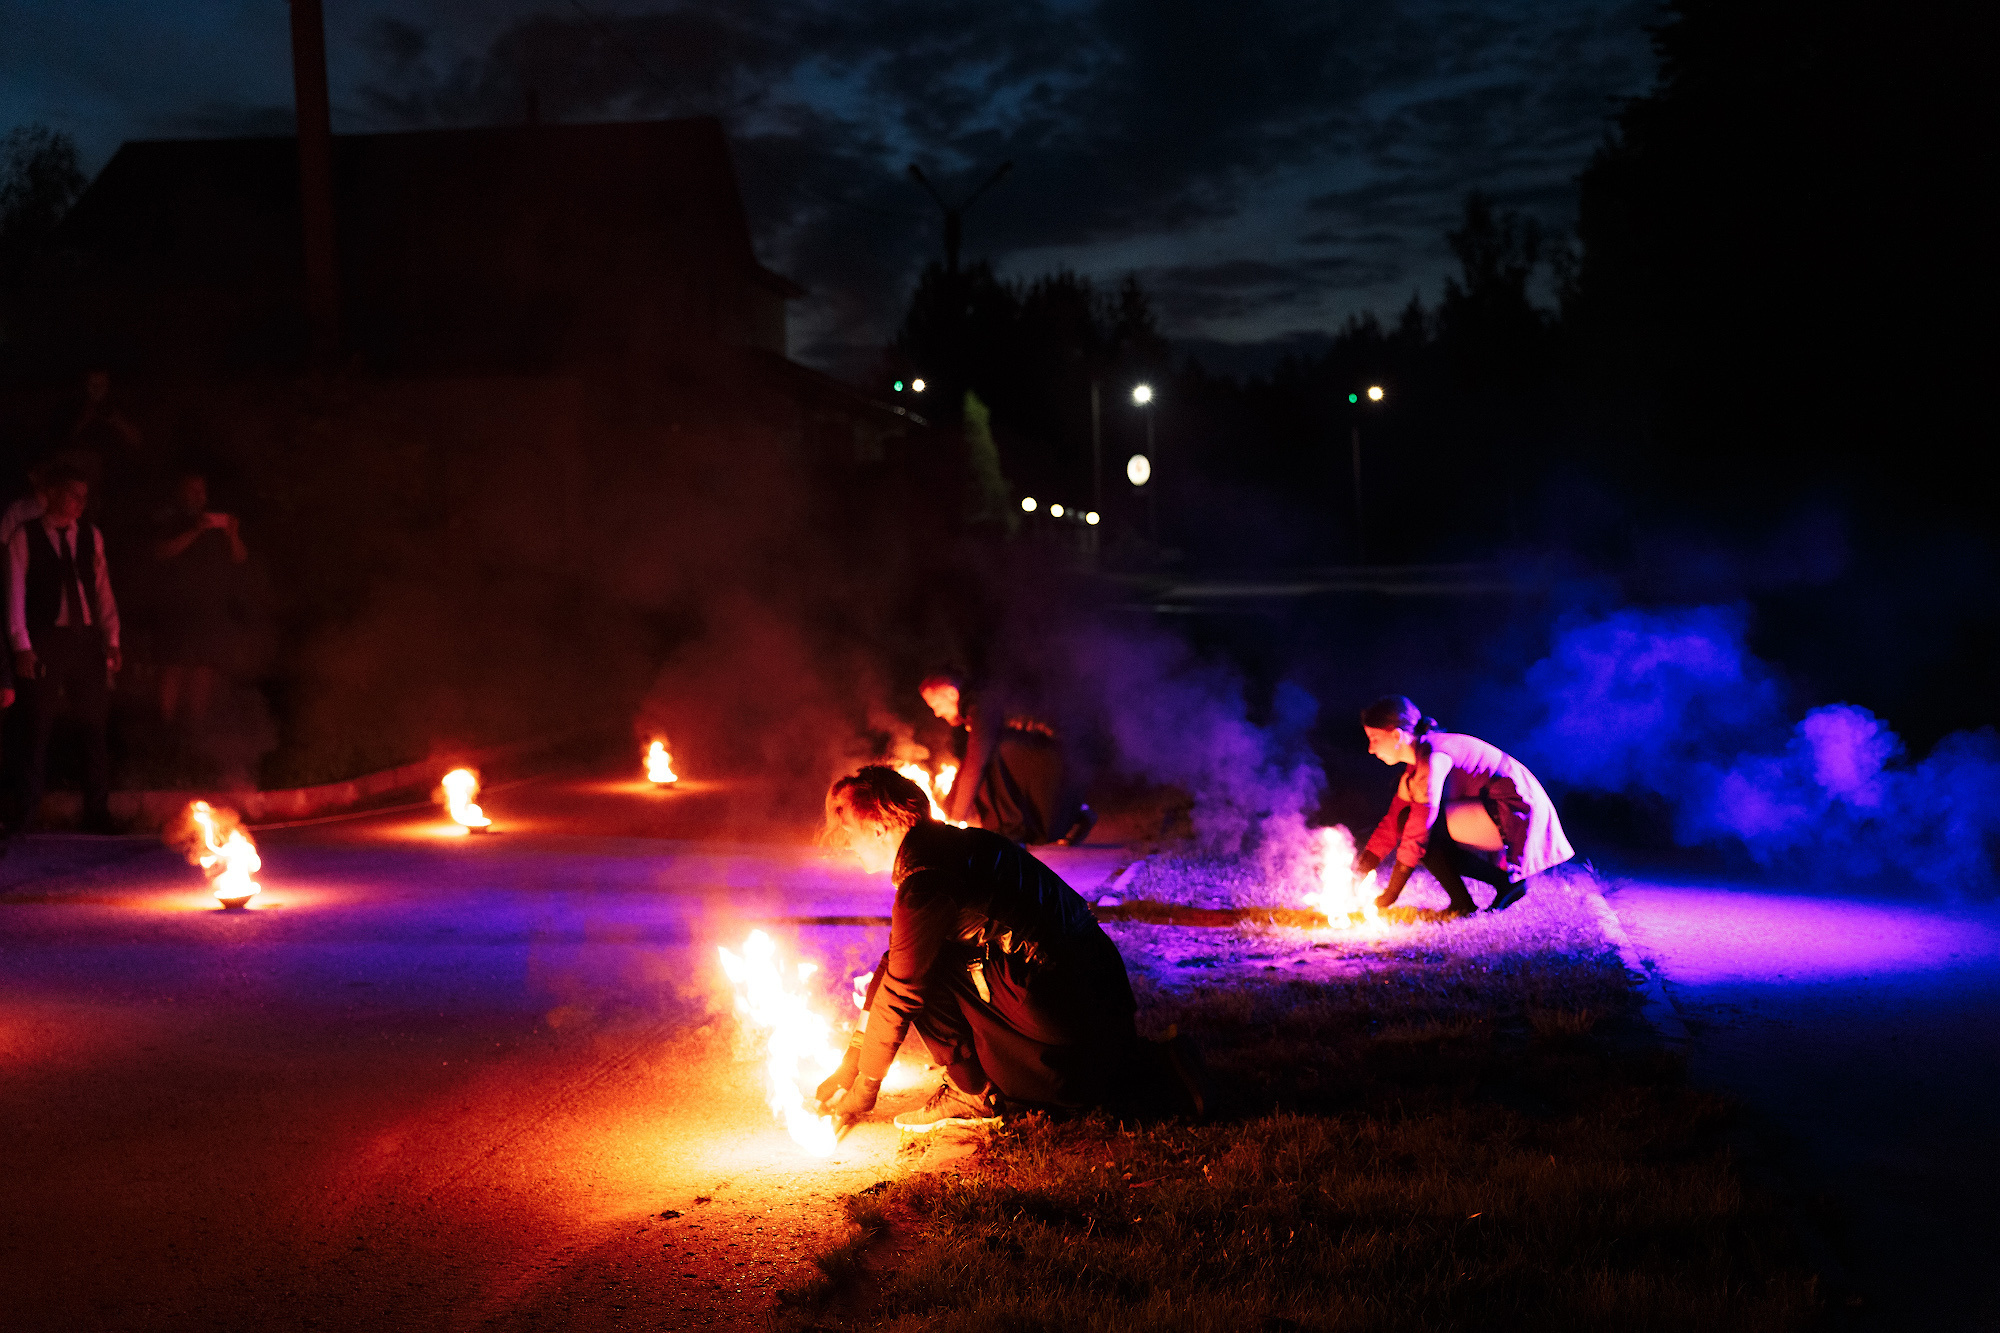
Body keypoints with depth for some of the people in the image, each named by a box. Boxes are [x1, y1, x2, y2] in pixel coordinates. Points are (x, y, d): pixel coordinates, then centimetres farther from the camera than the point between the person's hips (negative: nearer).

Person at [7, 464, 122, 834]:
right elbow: (15, 594, -1)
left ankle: (98, 815, 13)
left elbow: (103, 590, 11)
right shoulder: (25, 537, 2)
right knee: (39, 729, -2)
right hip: (45, 643, -3)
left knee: (94, 727, 4)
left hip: (87, 639, 3)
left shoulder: (90, 535, 11)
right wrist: (22, 646, -8)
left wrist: (112, 640, 5)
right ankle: (24, 816, 7)